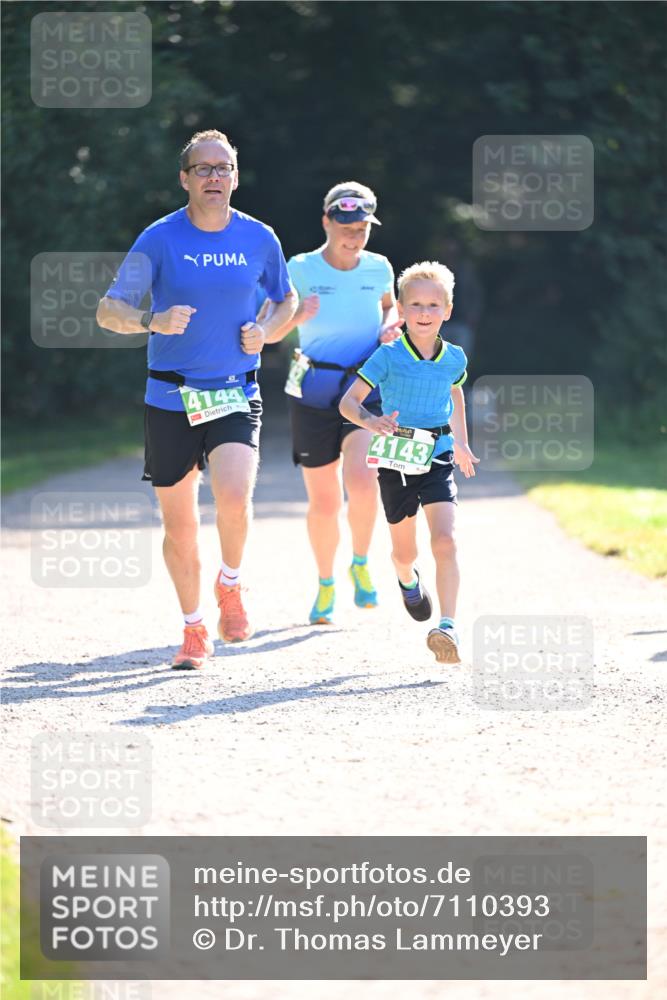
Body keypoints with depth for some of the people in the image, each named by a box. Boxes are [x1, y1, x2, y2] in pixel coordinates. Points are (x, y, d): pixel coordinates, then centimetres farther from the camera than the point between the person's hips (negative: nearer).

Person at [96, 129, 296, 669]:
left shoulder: (259, 239, 2)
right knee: (179, 526, 4)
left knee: (234, 497, -23)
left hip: (236, 396, 0)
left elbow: (287, 300, 19)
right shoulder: (160, 238, -5)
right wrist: (152, 321, -28)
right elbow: (108, 310, -8)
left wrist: (265, 332, -3)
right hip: (170, 397, 0)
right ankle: (195, 629, 24)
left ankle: (230, 586, 7)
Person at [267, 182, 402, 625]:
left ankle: (361, 564, 2)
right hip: (314, 397, -1)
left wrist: (389, 326, 2)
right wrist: (297, 316, -28)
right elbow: (269, 333, -8)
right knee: (324, 502, 4)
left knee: (361, 481, -24)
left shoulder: (379, 268, 1)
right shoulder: (301, 269, -7)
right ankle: (326, 584, 28)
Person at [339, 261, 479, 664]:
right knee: (405, 552, 13)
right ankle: (408, 580, 50)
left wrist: (461, 443, 28)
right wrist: (370, 421, -32)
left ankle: (448, 626, -22)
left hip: (438, 457, 1)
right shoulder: (389, 356, -9)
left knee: (445, 541, -19)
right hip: (397, 460, -1)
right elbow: (349, 401, -11)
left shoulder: (454, 358, 2)